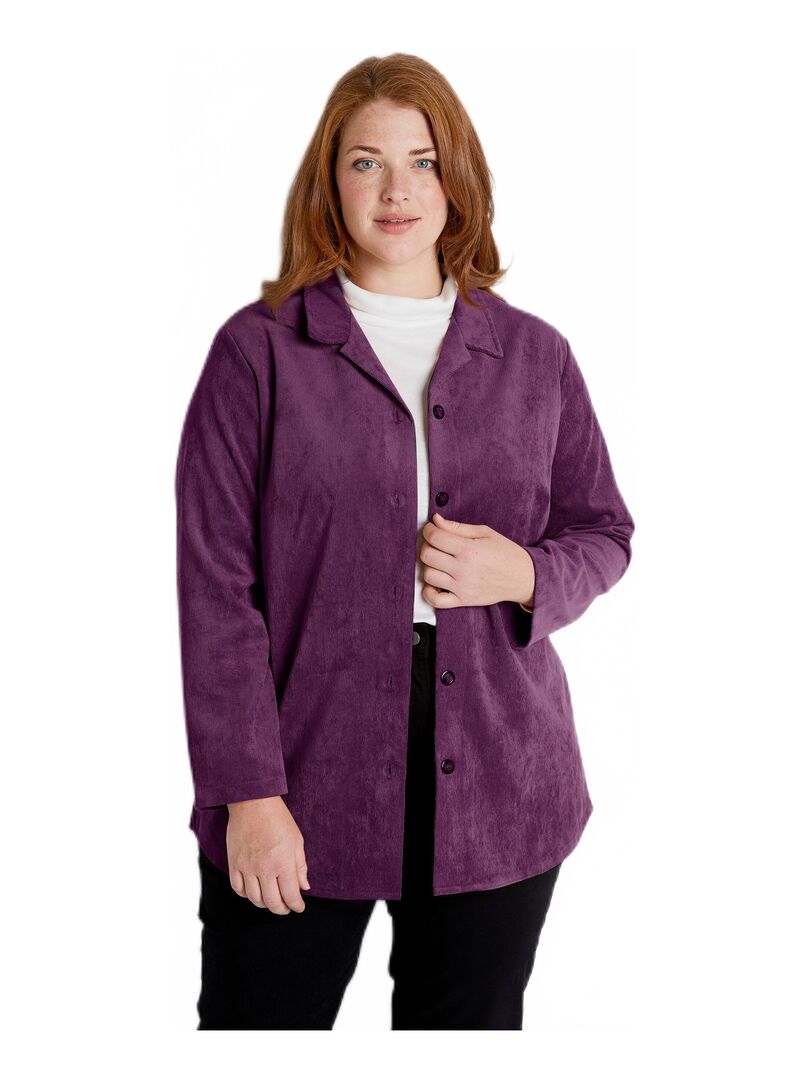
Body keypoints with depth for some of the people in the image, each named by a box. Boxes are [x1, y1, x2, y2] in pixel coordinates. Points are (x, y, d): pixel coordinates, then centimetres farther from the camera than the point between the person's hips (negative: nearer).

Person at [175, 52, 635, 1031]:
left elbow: (605, 531, 16)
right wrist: (248, 792, -10)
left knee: (472, 1026, 14)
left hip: (497, 787, 3)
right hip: (307, 777, -2)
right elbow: (215, 586, -5)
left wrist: (525, 574, -8)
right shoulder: (260, 348, -1)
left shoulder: (534, 354, 8)